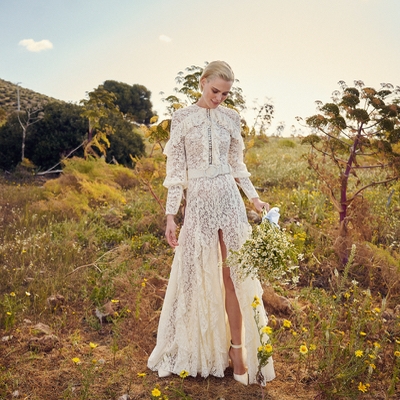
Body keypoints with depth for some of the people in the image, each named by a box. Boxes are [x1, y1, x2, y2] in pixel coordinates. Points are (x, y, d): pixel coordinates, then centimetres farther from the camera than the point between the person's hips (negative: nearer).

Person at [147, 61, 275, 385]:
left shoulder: (231, 118, 7)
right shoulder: (182, 118, 0)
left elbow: (237, 164, 14)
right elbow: (175, 169, -1)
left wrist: (254, 197, 2)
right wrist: (171, 215, -4)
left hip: (229, 199, 2)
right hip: (198, 202, -1)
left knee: (233, 274, 1)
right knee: (198, 276, 6)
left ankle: (237, 348, 14)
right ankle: (198, 350, 24)